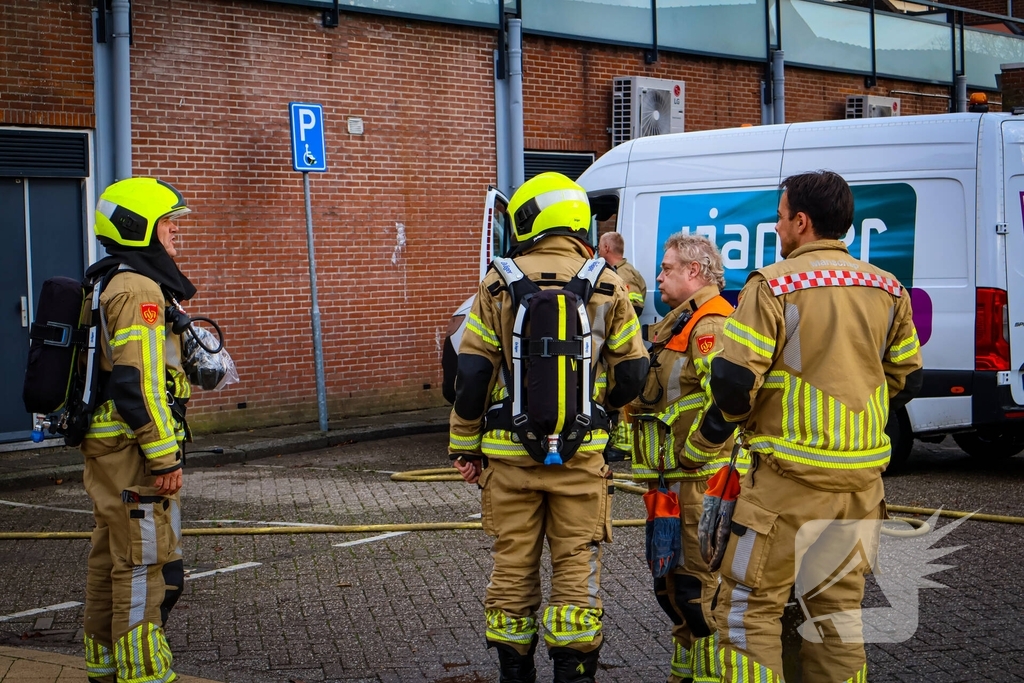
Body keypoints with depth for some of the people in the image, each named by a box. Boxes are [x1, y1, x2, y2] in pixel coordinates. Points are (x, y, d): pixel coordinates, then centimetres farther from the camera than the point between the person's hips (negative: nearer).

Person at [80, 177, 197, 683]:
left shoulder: (109, 285, 18)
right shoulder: (139, 289, -15)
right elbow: (138, 380, -22)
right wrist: (165, 456, -21)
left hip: (108, 447, 11)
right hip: (133, 447, -11)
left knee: (111, 560, 16)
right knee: (147, 565, -8)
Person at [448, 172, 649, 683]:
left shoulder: (498, 285, -2)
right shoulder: (607, 287, 0)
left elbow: (471, 374, -2)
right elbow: (632, 374, 4)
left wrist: (464, 447, 7)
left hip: (509, 451, 0)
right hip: (581, 452, 0)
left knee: (513, 564, 10)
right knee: (576, 565, 7)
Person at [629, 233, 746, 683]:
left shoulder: (711, 324, -17)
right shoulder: (679, 322, 19)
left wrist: (694, 453, -22)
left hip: (699, 479, -11)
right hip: (673, 478, 11)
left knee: (699, 581, -7)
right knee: (672, 578, 18)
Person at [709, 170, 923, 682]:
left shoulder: (774, 285, -11)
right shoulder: (886, 289, 8)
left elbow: (733, 378, -16)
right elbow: (907, 377, 14)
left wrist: (740, 415, 5)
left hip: (790, 475, -6)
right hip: (862, 478, 6)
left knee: (750, 608, 2)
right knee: (838, 610, 15)